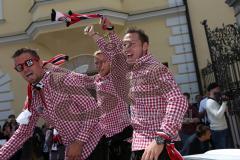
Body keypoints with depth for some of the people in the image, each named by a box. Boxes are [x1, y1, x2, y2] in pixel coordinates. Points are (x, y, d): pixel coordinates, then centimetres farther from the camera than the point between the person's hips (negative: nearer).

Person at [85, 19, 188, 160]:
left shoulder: (155, 69, -15)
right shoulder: (133, 69, 11)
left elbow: (178, 101, -28)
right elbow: (114, 54, 29)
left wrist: (160, 139, -35)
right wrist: (94, 35, 31)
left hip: (157, 147, -9)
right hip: (139, 146, 9)